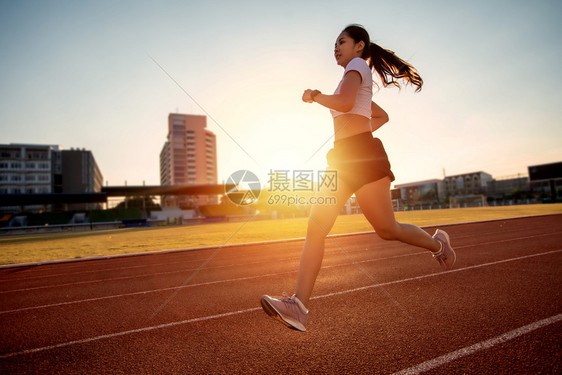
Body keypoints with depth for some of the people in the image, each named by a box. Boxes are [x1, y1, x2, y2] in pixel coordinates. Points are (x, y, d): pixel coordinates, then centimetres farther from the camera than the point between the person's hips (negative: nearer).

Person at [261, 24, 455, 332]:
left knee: (387, 229, -3)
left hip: (362, 155, -9)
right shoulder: (355, 83, 30)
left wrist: (315, 96, -1)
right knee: (315, 228, -8)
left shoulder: (358, 65, 4)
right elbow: (382, 116, 38)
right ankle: (299, 305, -12)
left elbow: (344, 103, -17)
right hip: (341, 159, 9)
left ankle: (437, 243, 28)